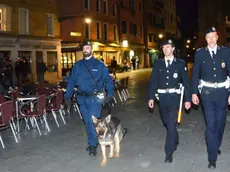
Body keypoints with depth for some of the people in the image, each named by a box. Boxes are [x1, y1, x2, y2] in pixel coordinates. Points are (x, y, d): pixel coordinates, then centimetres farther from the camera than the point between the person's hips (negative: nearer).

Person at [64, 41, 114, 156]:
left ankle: (93, 144, 3)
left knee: (93, 120, -10)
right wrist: (68, 95, 4)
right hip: (82, 98, 4)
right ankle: (93, 143, 25)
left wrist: (110, 93, -13)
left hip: (95, 98, -4)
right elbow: (71, 81, 12)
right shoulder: (77, 65, 11)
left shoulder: (99, 64, 0)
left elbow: (108, 79, -1)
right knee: (87, 122, 11)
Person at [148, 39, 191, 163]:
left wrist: (188, 99, -3)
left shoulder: (180, 63, 0)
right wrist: (151, 97, -1)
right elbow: (153, 81, 5)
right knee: (167, 122, 17)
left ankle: (169, 152, -2)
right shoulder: (158, 63, 6)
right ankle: (175, 141, 42)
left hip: (174, 97, -3)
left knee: (171, 123, -9)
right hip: (162, 97, 3)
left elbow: (186, 82, 0)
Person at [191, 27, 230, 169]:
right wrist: (194, 93, -1)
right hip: (207, 92, -1)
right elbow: (195, 74, 3)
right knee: (211, 124, -4)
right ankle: (212, 158, 2)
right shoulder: (200, 53, 1)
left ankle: (216, 146, 37)